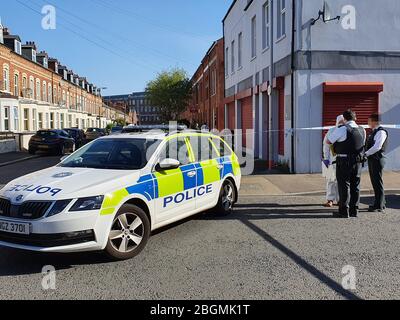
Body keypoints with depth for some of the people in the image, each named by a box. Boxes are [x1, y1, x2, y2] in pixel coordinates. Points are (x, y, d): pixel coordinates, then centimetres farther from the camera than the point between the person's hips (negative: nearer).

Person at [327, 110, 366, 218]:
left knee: (344, 185, 0)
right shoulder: (362, 130, 7)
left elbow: (328, 141, -6)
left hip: (344, 161, -5)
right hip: (358, 161, 6)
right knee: (355, 185, 12)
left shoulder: (342, 129, -13)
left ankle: (344, 211, 3)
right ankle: (354, 210, 17)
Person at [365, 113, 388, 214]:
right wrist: (366, 154, 6)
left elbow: (377, 147, -23)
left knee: (378, 182, -4)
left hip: (377, 160, -10)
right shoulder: (374, 132, 16)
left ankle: (380, 206, 2)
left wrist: (365, 154, -17)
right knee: (375, 182, 15)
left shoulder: (381, 132, -14)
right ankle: (381, 203, 26)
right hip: (372, 159, 10)